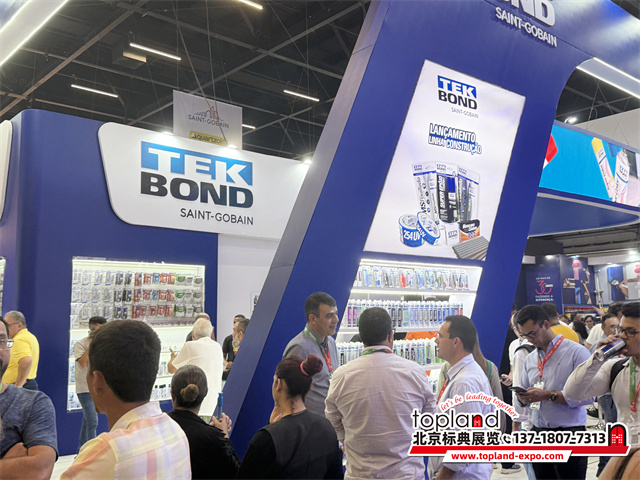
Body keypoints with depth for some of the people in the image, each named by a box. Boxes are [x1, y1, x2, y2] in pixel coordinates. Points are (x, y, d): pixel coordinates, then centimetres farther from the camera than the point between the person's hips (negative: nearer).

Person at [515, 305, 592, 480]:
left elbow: (587, 395, -16)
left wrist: (548, 395, -17)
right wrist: (523, 398, -3)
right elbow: (525, 398, 20)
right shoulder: (530, 359, 14)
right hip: (538, 433, 6)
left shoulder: (577, 352, -6)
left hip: (569, 434, -6)